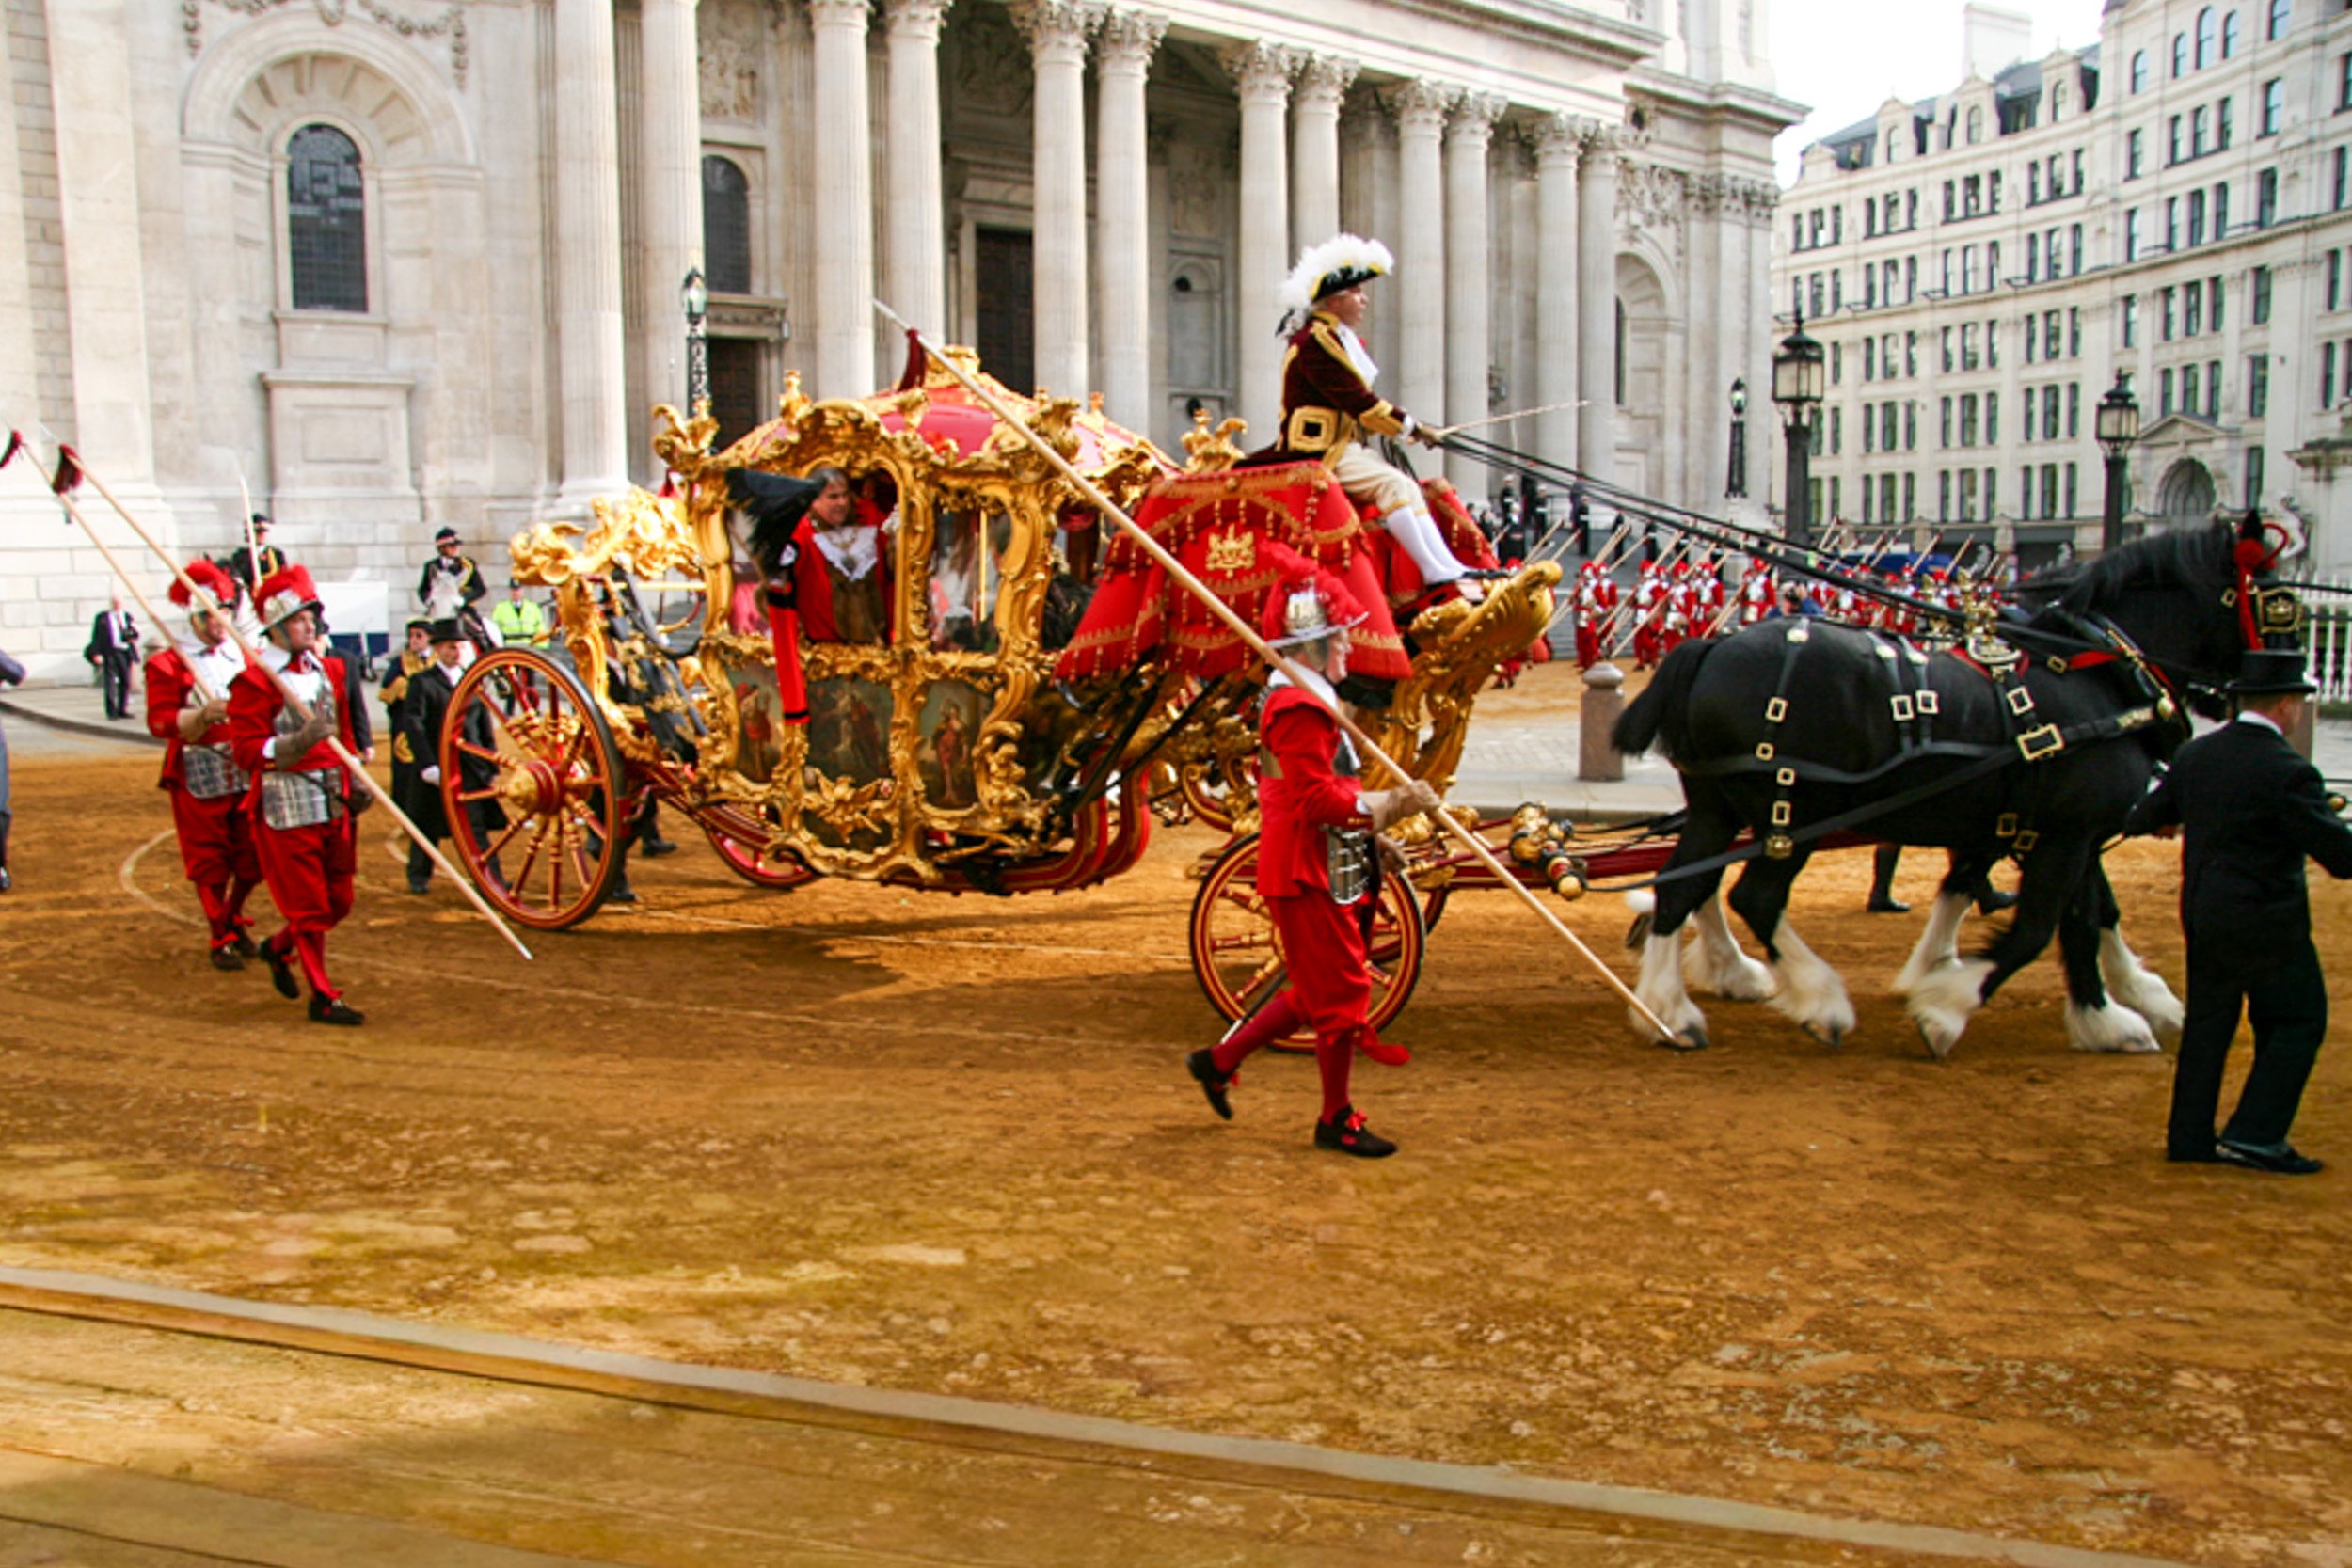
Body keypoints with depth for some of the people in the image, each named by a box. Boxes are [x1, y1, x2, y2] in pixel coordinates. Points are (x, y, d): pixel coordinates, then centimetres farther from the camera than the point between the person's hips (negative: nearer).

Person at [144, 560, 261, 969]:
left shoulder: (246, 656, 10)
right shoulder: (167, 663, -4)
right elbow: (160, 721, -11)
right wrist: (202, 716, -27)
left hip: (247, 774, 4)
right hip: (199, 778, -4)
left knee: (254, 859, 7)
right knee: (209, 863, 4)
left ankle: (234, 917, 33)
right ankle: (222, 939, 19)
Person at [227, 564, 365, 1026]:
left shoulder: (328, 669, 11)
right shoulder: (254, 682, -10)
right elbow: (245, 749, -14)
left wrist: (355, 780, 12)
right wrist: (298, 742, -27)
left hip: (332, 801, 7)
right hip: (285, 805, -7)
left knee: (338, 901, 13)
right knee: (309, 905, -1)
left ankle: (278, 948, 39)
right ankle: (324, 997, 9)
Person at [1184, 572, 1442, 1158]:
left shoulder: (1300, 700, 17)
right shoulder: (1300, 709, -19)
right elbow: (1319, 800, -26)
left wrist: (1387, 802, 10)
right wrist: (1389, 804, -22)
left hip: (1316, 872, 11)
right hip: (1307, 875, -11)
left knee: (1317, 989, 17)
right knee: (1341, 989, -2)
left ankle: (1220, 1060, 26)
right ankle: (1337, 1119, 11)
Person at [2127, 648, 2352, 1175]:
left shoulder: (2194, 755, 1)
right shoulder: (2289, 772, -19)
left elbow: (2143, 819, 13)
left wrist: (2166, 820, 36)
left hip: (2204, 917, 7)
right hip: (2270, 924, -6)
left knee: (2207, 1022, 15)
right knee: (2297, 1022, 8)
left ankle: (2189, 1135, 20)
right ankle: (2253, 1135, 5)